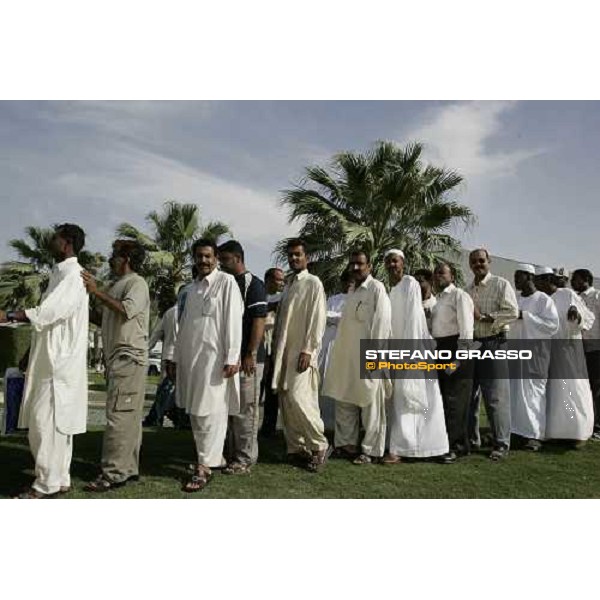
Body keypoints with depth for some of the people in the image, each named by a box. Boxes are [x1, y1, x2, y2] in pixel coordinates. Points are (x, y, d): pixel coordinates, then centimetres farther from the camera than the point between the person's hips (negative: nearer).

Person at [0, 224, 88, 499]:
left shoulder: (72, 275, -12)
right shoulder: (60, 273, 17)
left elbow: (49, 311, -24)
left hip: (60, 361, -10)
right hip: (50, 359, 10)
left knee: (47, 419, -6)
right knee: (56, 421, 12)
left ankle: (47, 483, 2)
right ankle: (59, 478, 20)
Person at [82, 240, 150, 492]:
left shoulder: (137, 283, -6)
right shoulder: (117, 285, 23)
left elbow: (127, 310, -23)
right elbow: (108, 321, 28)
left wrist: (96, 292, -19)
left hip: (129, 358, -9)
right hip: (117, 358, 9)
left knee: (119, 415, -11)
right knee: (128, 417, 11)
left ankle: (113, 473, -8)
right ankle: (128, 468, 16)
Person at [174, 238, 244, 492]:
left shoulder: (227, 282, -4)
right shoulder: (192, 287, 16)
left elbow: (233, 320, -10)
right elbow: (184, 324, 18)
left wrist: (232, 357, -16)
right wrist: (177, 355, 15)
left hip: (214, 357, -7)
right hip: (190, 357, 7)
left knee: (210, 412, -6)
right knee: (195, 412, 11)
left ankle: (204, 466, -1)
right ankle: (213, 456, 23)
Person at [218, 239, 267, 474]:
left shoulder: (253, 284, -7)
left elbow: (258, 321, -14)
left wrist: (251, 355, -19)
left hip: (247, 358, -8)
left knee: (245, 409, -1)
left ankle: (245, 458, 9)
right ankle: (231, 454, 24)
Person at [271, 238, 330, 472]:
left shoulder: (313, 283, -3)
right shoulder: (288, 285, 18)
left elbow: (317, 319, -11)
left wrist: (307, 350, -18)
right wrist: (275, 349, 14)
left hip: (302, 352, -7)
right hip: (284, 352, 7)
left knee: (298, 399, -15)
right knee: (286, 402, 6)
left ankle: (319, 445, 0)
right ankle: (296, 448, 16)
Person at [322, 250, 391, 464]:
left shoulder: (377, 288, -7)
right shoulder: (352, 290, 16)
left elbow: (382, 323, -13)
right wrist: (339, 352, 12)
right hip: (347, 356, 8)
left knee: (370, 406, 1)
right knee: (344, 403, 13)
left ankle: (371, 450, 10)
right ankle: (346, 444, 24)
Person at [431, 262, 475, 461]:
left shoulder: (459, 296, -5)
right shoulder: (437, 299, 18)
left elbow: (466, 328, -13)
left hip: (456, 349, -8)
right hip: (440, 351, 8)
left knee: (455, 400, -5)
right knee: (444, 398, 13)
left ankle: (456, 446, 4)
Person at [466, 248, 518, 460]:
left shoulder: (501, 284, -3)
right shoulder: (467, 290, 15)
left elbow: (513, 312, -13)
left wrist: (484, 317, -17)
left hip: (493, 344, -6)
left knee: (495, 397, -5)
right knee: (469, 394, 11)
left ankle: (501, 444, 6)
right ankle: (471, 439, 25)